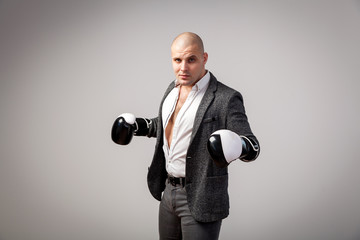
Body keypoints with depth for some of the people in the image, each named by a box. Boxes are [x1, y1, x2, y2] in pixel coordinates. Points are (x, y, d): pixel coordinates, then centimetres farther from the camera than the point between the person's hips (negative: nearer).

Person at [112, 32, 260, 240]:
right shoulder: (174, 88, 8)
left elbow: (253, 147, -15)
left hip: (201, 198, -7)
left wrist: (236, 145, -36)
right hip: (169, 191, 7)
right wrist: (137, 125, 13)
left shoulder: (226, 98, -16)